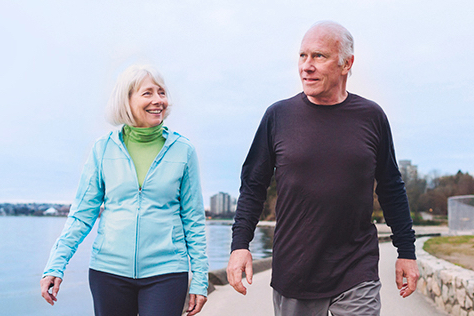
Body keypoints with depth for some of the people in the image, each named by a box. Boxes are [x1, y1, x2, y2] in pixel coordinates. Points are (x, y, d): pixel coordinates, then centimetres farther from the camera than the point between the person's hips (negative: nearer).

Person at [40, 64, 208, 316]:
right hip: (108, 270, 1)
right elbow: (82, 213, 5)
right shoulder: (104, 150, 2)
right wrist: (55, 265, -3)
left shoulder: (183, 151, 1)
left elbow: (194, 219, 4)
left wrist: (200, 279, 3)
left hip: (166, 272, -1)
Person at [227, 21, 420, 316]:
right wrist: (240, 244, -4)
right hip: (293, 275, 1)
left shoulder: (371, 117, 1)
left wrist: (407, 251, 10)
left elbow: (392, 189, 9)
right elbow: (253, 185, 5)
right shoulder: (278, 115, 0)